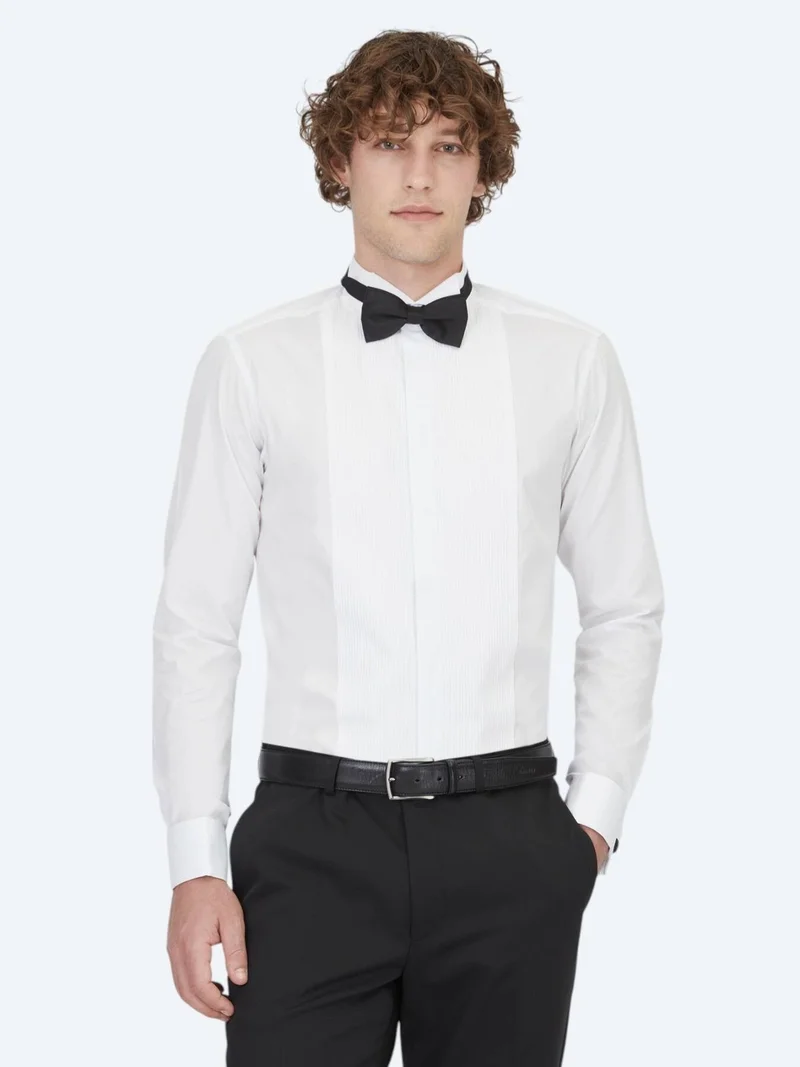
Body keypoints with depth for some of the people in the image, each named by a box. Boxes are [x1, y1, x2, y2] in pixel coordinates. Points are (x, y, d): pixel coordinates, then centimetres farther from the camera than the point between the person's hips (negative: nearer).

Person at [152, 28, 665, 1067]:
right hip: (313, 836, -1)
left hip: (508, 838, 1)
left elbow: (625, 610, 11)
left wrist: (596, 812, 6)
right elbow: (195, 624, 1)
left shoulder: (571, 360, 4)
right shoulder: (251, 364, 0)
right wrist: (197, 861, -2)